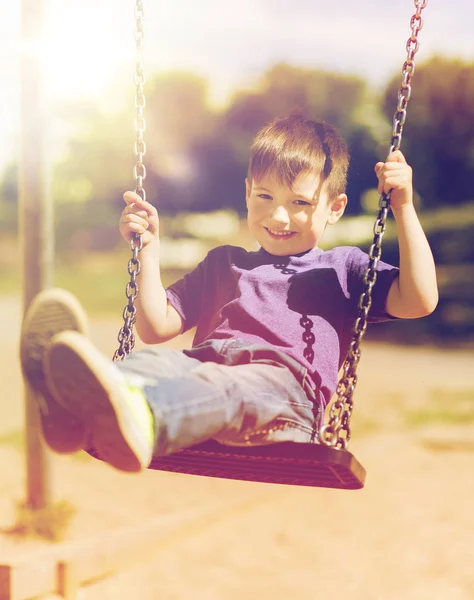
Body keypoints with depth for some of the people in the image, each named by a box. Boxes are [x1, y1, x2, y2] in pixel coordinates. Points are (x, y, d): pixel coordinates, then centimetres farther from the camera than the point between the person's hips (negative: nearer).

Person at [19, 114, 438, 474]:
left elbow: (418, 301, 9)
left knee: (228, 386, -40)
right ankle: (80, 408, -66)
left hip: (284, 385, -3)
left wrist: (404, 206, 6)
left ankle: (136, 419, -71)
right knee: (154, 359, -33)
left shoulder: (343, 267, 27)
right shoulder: (223, 263, 36)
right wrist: (149, 250, 21)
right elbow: (157, 327, 28)